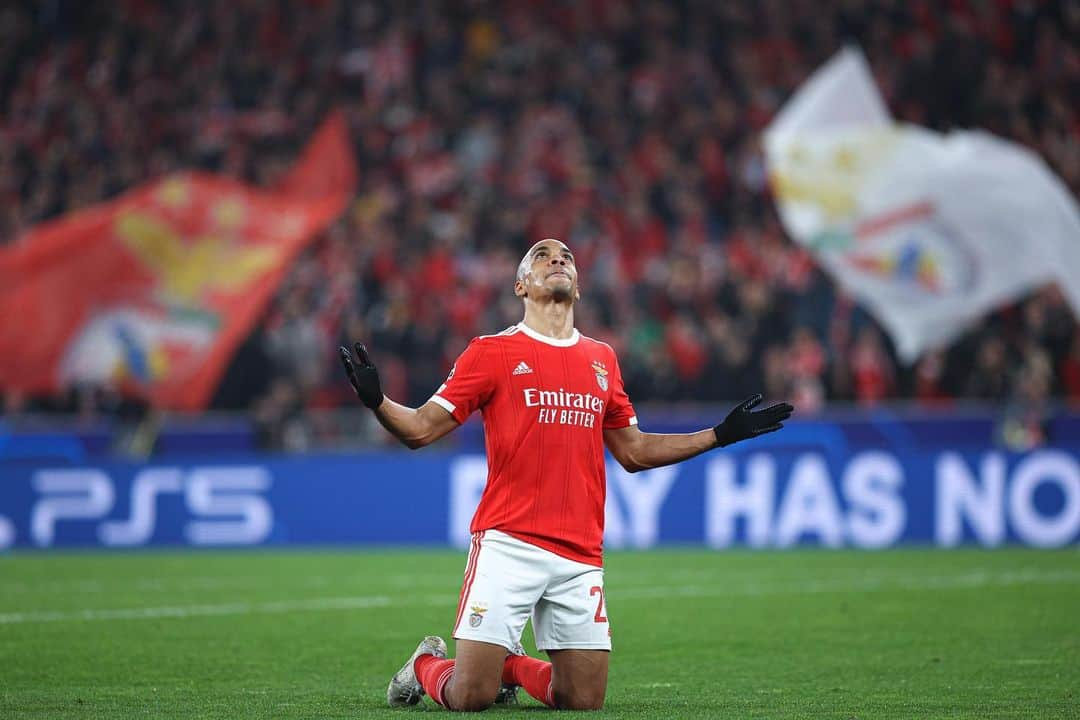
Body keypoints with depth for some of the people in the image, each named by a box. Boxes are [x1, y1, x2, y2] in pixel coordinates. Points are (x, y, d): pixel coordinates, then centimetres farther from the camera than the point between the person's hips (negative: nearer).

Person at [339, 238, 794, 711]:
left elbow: (634, 452, 23)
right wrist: (376, 401, -20)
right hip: (508, 543, -4)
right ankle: (427, 665, 25)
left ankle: (512, 666, 30)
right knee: (471, 697, -10)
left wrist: (721, 435, 20)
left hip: (581, 556, 4)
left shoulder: (601, 360, 15)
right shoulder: (493, 351, 2)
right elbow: (421, 429, 0)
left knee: (584, 701, 0)